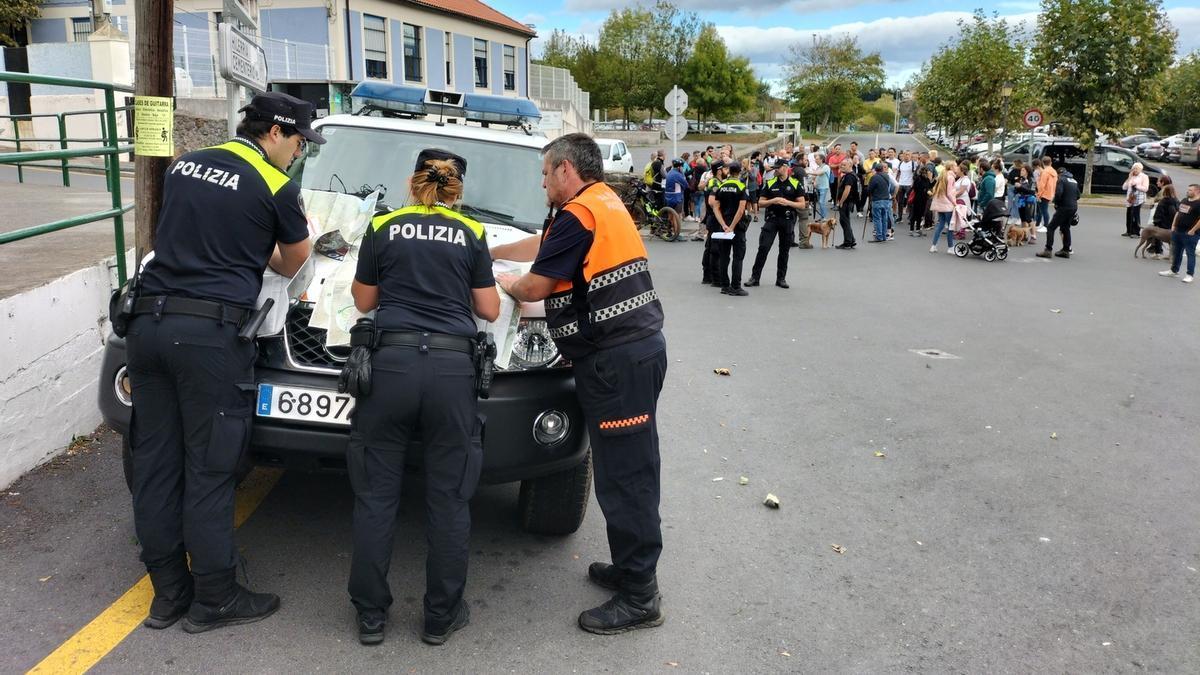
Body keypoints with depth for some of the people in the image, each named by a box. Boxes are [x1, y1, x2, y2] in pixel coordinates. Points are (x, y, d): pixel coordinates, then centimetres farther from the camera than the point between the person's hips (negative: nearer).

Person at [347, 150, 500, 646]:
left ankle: (370, 615, 16)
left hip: (392, 363, 0)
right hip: (453, 368, 0)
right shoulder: (472, 235, 9)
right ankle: (441, 617, 17)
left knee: (376, 494, 9)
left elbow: (363, 301, 17)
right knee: (449, 499, 8)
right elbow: (488, 310, 12)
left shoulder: (382, 228, 9)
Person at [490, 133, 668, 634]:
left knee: (622, 477, -4)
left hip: (615, 360, -10)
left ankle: (639, 599, 4)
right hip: (642, 347, 10)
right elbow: (543, 244, 31)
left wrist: (506, 283, 15)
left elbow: (534, 288, -7)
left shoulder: (578, 214, -12)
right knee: (632, 471, 16)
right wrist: (490, 252, 38)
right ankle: (631, 569, 29)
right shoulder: (606, 202, 18)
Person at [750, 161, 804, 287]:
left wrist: (788, 202, -15)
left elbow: (802, 205, 0)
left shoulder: (795, 184, 2)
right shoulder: (770, 183, 6)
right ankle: (755, 277, -1)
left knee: (784, 251, 7)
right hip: (771, 219, 0)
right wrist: (773, 201, -12)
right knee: (763, 248, -6)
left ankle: (781, 278, 18)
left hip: (788, 220, 0)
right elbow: (760, 202, 5)